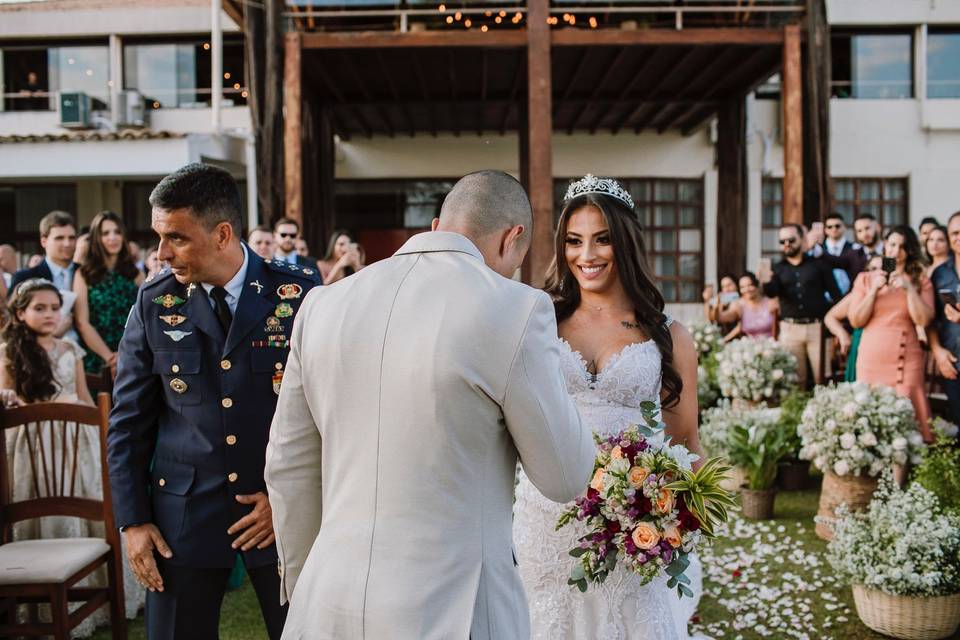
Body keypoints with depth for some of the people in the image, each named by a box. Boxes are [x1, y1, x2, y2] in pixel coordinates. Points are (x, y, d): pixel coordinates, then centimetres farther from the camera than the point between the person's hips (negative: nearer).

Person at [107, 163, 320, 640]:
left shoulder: (299, 295, -8)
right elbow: (128, 422, 4)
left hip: (287, 510, -1)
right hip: (183, 514, 2)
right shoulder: (154, 303, -1)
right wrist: (133, 521, 1)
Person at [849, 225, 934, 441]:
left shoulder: (920, 281, 8)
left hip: (906, 359, -1)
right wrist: (874, 290, -7)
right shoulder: (865, 279, 8)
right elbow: (856, 321, 1)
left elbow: (923, 320, -5)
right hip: (871, 358, 1)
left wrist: (909, 288, -11)